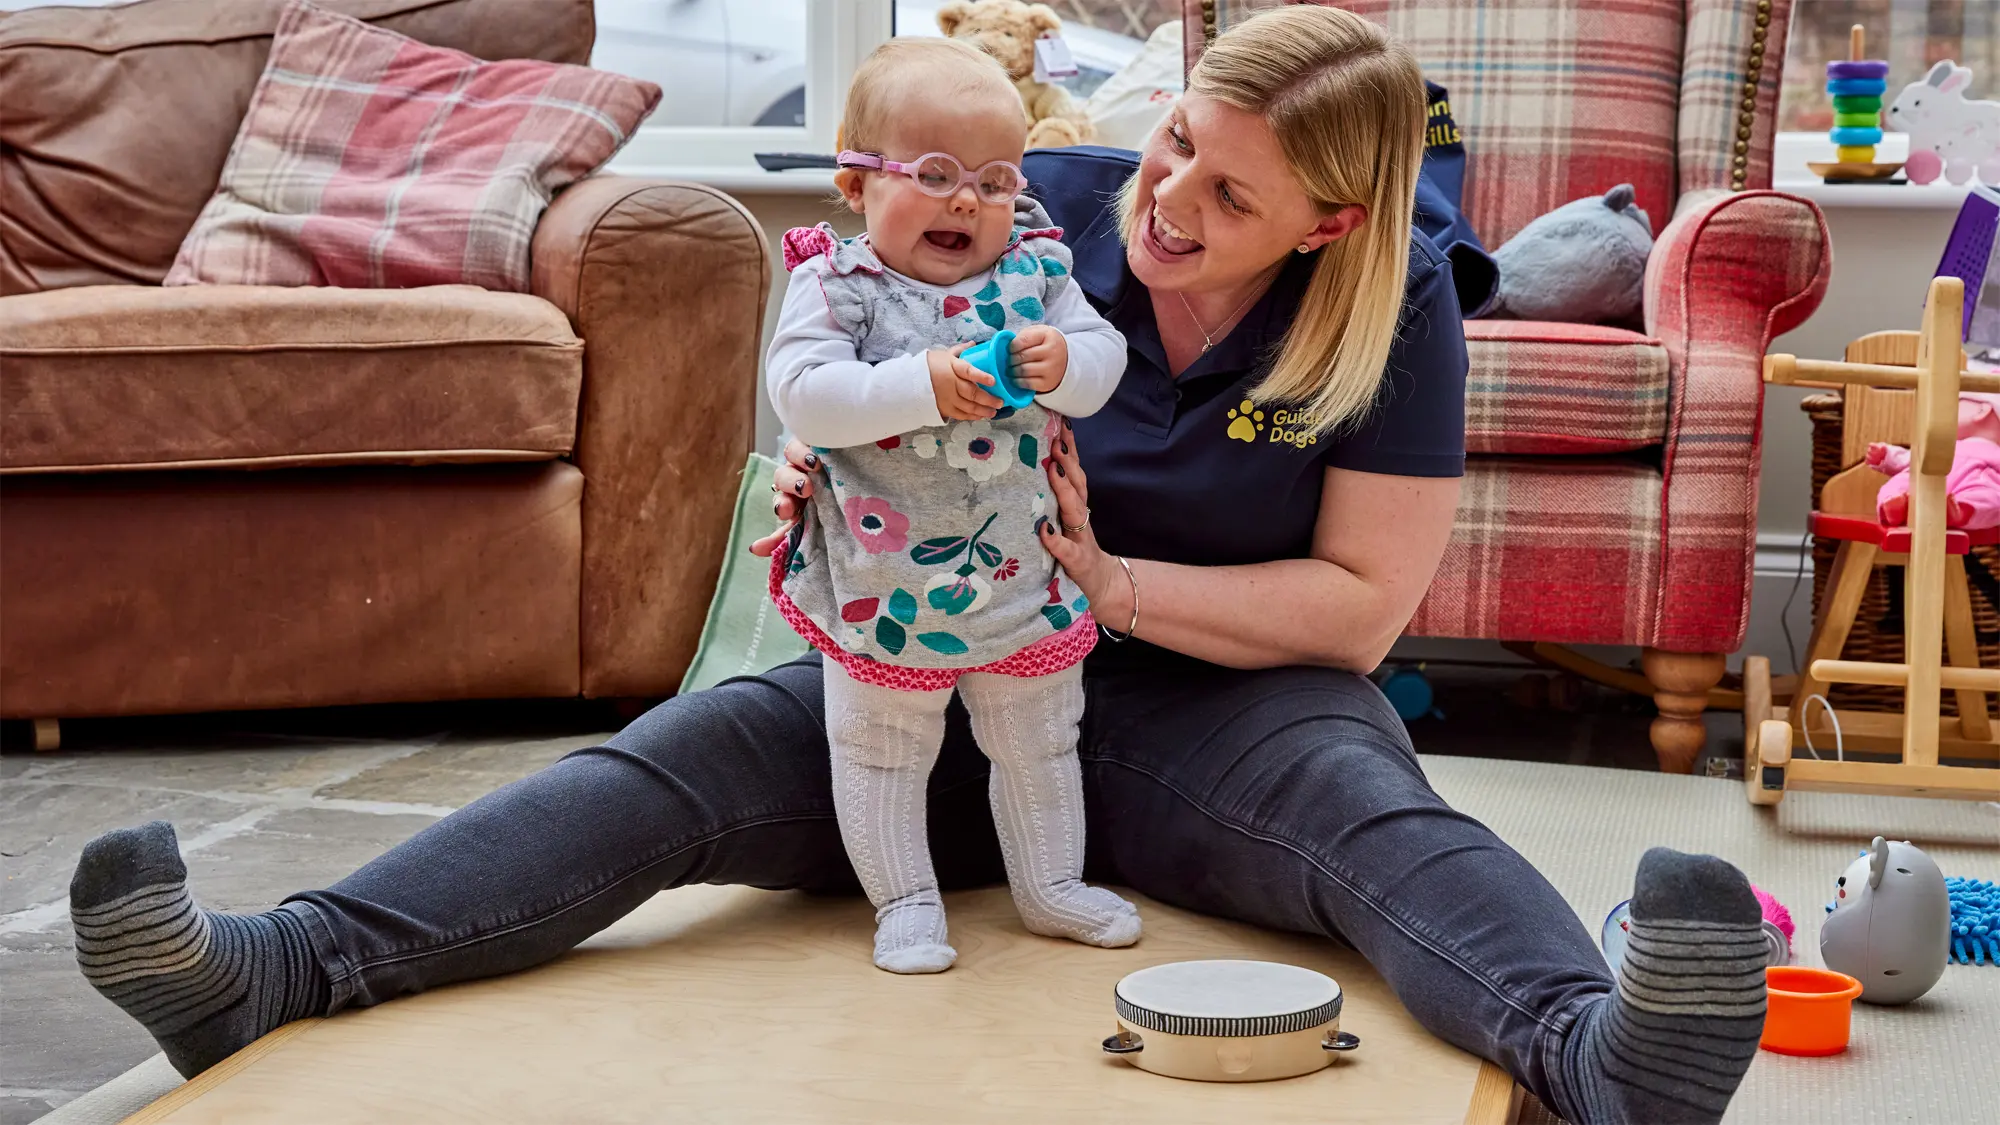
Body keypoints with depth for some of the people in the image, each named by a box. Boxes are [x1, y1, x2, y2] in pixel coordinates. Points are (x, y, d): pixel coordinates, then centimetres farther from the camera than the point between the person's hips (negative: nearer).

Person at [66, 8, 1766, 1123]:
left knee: (1373, 813, -36)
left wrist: (1112, 582, -20)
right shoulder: (1047, 209, -2)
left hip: (1217, 703, -2)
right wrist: (827, 475, -11)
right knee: (690, 754, -22)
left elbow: (1361, 604, -10)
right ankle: (280, 971, -37)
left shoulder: (1393, 314, -8)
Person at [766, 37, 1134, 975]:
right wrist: (921, 387, -36)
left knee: (1038, 745, 19)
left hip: (1018, 573, 3)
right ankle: (905, 903, 27)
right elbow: (800, 393, -27)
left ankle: (1050, 885, 36)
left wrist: (1061, 362, -27)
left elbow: (1105, 357, -4)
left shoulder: (1036, 271, -4)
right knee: (881, 754, 10)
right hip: (880, 584, -3)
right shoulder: (836, 284, -15)